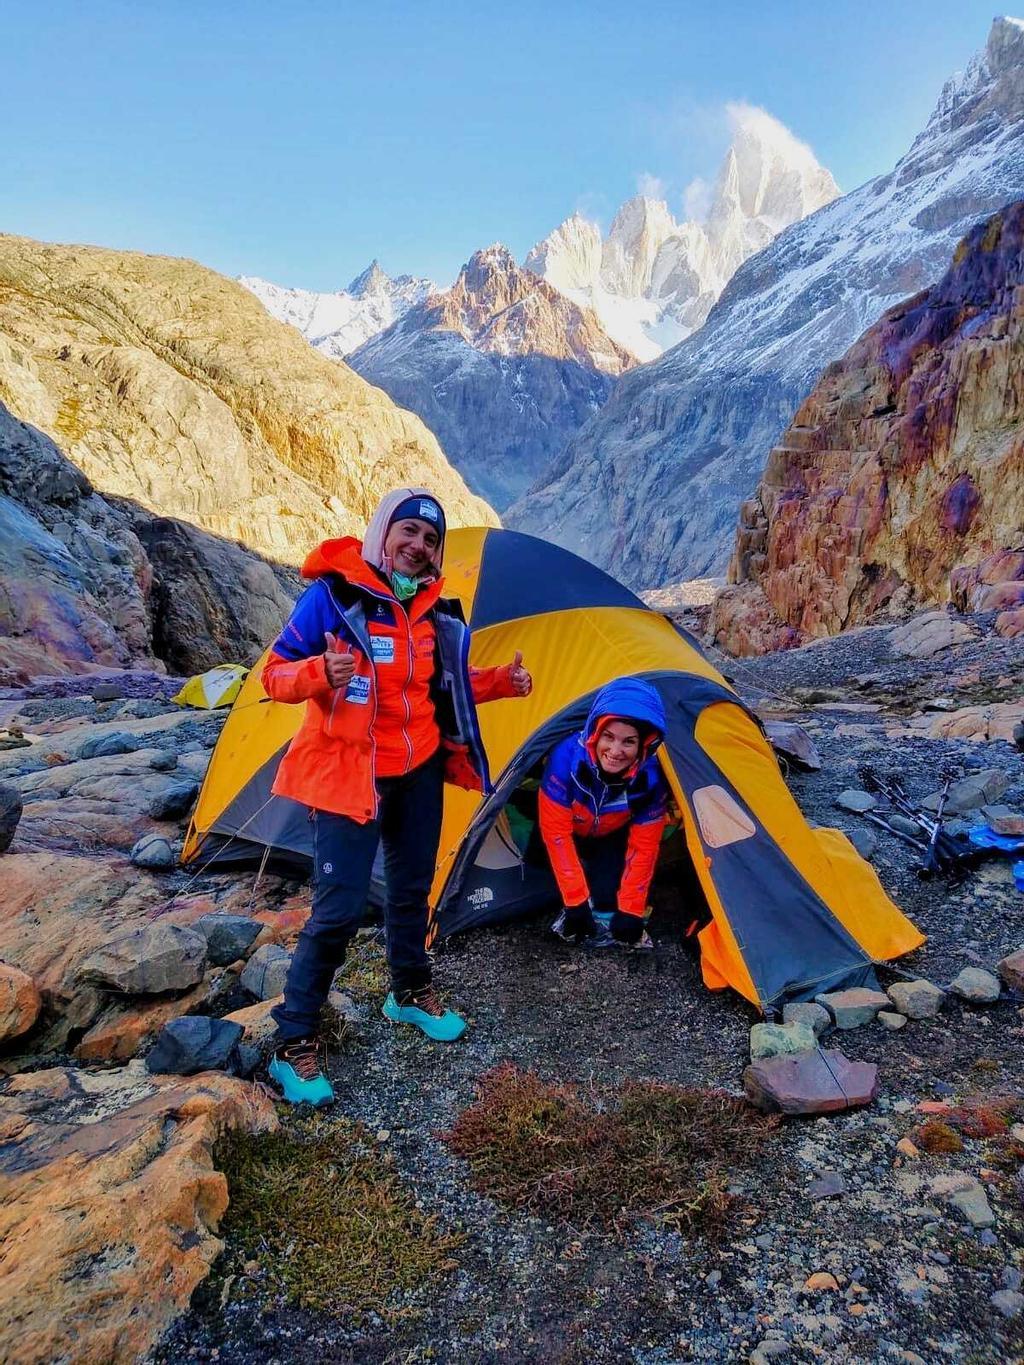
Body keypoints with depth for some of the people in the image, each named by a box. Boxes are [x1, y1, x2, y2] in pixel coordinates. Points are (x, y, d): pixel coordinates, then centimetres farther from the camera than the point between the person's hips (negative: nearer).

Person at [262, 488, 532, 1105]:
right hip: (350, 771, -6)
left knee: (412, 889, 18)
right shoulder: (332, 594, -14)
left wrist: (502, 681, 1)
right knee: (339, 908, -7)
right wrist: (320, 673, -32)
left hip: (420, 768, 6)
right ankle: (294, 1043, 11)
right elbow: (275, 673, -11)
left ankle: (411, 993, 41)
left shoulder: (435, 608, 3)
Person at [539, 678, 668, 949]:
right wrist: (575, 900, -30)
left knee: (607, 896, -18)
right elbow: (555, 833, -31)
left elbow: (643, 847, -20)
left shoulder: (651, 779, -34)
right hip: (571, 834, 0)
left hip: (612, 838, 0)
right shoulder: (567, 758, -40)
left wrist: (631, 909, -21)